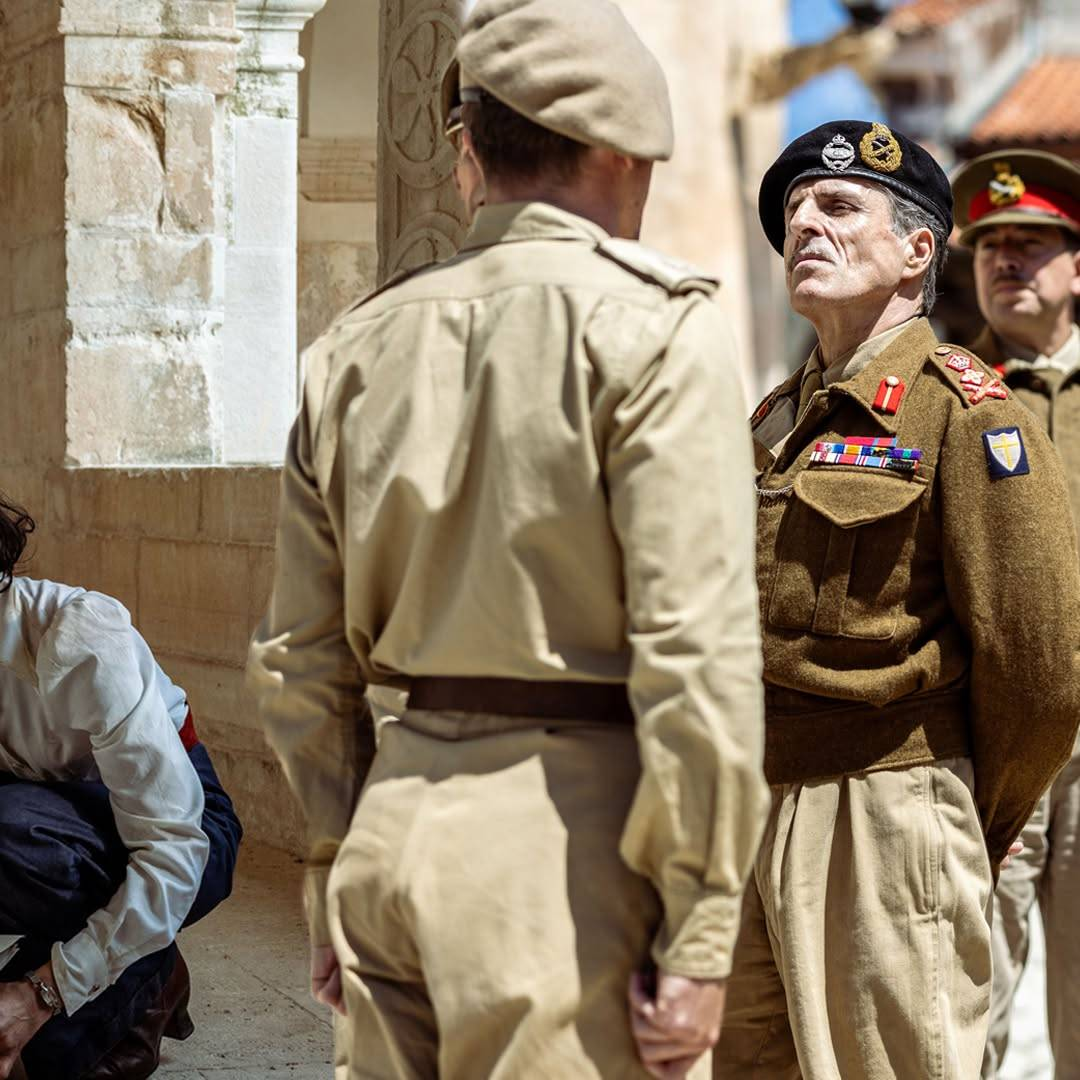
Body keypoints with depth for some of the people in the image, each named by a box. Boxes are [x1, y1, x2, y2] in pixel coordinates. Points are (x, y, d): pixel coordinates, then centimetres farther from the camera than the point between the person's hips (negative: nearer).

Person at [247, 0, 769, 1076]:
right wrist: (697, 935, -11)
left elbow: (298, 654, 14)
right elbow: (695, 651, -14)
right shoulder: (655, 329, -7)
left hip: (395, 820, 6)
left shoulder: (359, 343, 11)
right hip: (565, 835, -6)